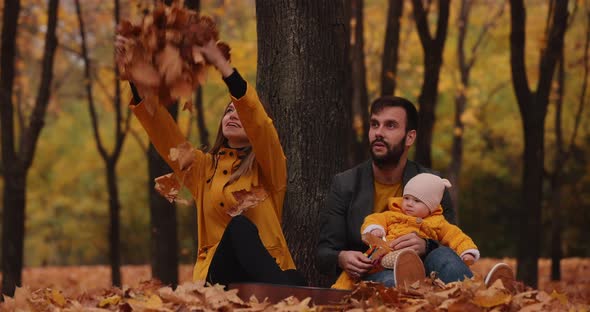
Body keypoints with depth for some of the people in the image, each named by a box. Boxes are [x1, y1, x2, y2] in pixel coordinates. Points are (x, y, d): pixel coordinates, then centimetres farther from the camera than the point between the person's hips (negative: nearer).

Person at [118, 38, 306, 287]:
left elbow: (256, 120, -13)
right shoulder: (203, 167, 17)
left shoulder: (269, 167, 7)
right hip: (218, 275, 1)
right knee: (239, 226, -29)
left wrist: (221, 64, -24)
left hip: (269, 273, -1)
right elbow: (163, 131, 3)